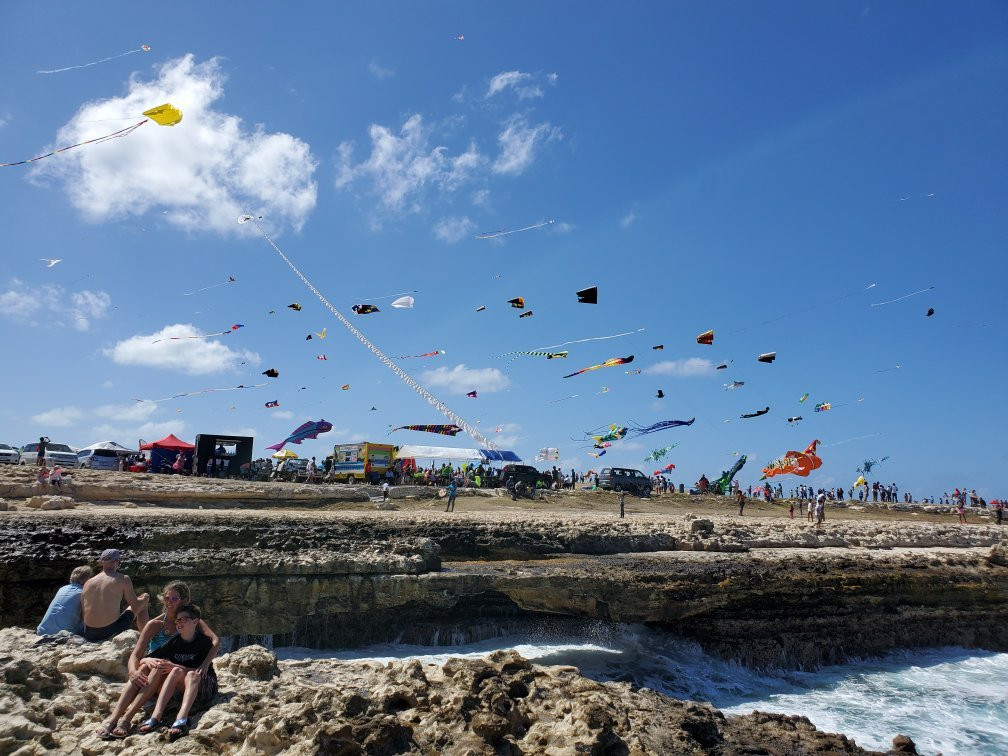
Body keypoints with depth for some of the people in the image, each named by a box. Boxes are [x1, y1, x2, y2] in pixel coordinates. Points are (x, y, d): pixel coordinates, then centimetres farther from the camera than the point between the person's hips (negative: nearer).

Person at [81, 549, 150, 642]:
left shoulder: (87, 583, 7)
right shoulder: (123, 579, -6)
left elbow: (83, 613, 10)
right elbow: (135, 607, -2)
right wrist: (145, 598, 20)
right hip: (110, 633, -5)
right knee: (142, 604, 18)